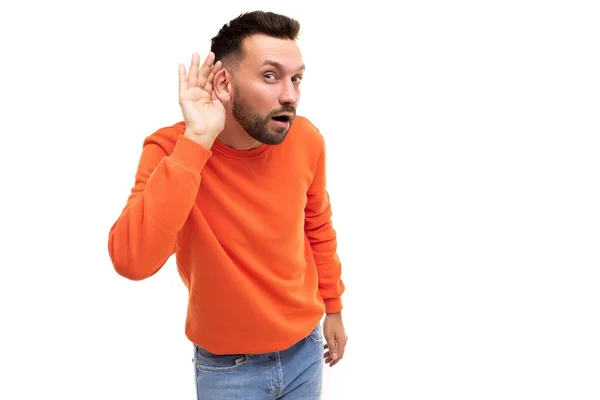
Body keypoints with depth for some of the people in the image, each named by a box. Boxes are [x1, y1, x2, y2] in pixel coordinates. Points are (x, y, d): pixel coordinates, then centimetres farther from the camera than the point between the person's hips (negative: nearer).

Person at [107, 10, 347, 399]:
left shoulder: (306, 140, -12)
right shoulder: (172, 150, -22)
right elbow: (132, 261, -37)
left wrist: (333, 307, 13)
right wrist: (197, 139, -37)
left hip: (303, 348, 3)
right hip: (227, 365, -3)